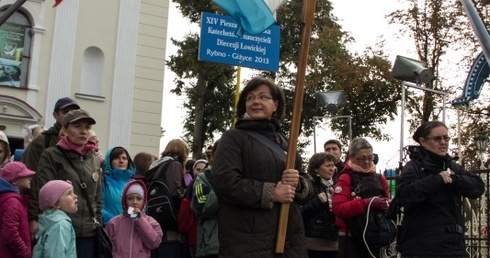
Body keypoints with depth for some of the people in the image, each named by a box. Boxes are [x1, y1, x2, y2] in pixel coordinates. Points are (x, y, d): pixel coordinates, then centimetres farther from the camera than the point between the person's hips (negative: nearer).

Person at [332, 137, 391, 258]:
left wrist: (387, 205, -6)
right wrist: (367, 203, -25)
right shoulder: (345, 179, -7)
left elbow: (386, 202, 18)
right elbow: (338, 208, -18)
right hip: (352, 238, -5)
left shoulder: (380, 179, 11)